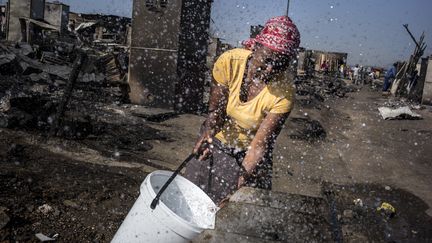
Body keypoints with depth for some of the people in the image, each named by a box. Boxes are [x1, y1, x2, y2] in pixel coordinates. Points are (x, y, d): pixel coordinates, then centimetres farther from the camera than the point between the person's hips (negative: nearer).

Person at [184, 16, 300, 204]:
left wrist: (242, 178, -36)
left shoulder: (283, 95, -28)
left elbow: (259, 145, -28)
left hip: (249, 157, -1)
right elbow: (216, 109, -17)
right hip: (217, 145, 2)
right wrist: (209, 129, -39)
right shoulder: (229, 61, -24)